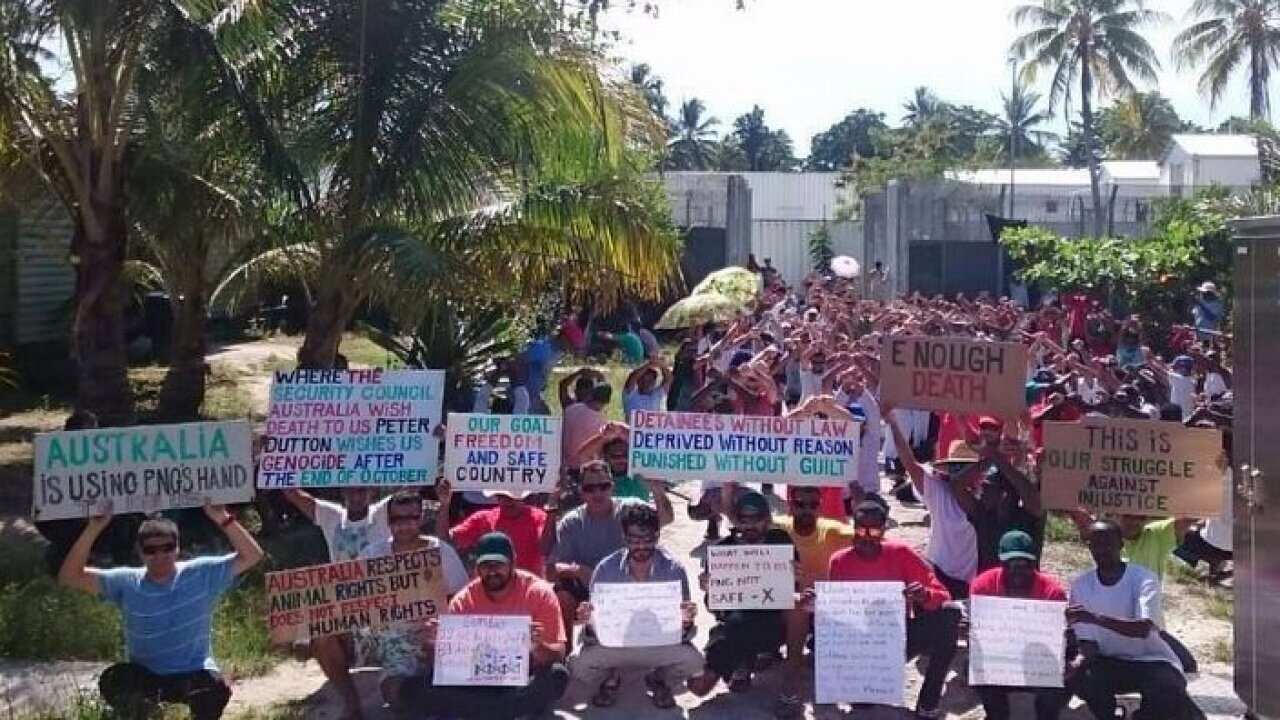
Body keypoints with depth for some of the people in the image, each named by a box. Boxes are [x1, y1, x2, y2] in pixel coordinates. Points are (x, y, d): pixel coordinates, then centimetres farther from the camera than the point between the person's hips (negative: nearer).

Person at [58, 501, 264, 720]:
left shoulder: (201, 575, -7)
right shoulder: (126, 583, -4)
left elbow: (252, 556, -14)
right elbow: (69, 577, -12)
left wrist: (223, 519, -27)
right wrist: (93, 528, -23)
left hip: (194, 675, -2)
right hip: (144, 676, 2)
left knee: (216, 689, -34)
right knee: (111, 682, -30)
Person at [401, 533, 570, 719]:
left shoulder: (539, 592, -8)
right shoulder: (464, 600, 0)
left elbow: (558, 654, -11)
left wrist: (539, 647, -34)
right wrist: (436, 644, -22)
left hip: (525, 679, -2)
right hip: (476, 681, 2)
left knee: (557, 675, -36)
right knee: (411, 689, -22)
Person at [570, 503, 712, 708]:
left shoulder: (673, 569, -12)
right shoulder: (606, 568, -11)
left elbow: (682, 633, -11)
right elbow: (596, 622, -8)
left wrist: (687, 622, -35)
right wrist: (589, 622, -32)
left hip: (660, 643, 0)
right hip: (613, 643, 0)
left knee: (692, 661, -30)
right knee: (578, 665, -28)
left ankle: (659, 681, 8)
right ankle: (609, 681, 11)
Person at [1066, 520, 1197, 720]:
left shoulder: (1143, 578, -15)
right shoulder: (1080, 584, -4)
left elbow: (1144, 629, -32)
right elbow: (1088, 640, -5)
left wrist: (1097, 619, -48)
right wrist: (1079, 661, -29)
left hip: (1151, 660, -2)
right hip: (1110, 662, 2)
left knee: (1172, 698, -32)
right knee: (1074, 675, -28)